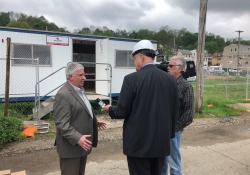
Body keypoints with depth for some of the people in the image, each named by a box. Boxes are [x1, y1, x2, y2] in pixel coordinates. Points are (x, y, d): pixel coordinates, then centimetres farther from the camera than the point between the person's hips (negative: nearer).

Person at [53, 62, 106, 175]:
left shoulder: (79, 91, 13)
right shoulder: (63, 95, -19)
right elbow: (62, 124, -25)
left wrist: (94, 123, 19)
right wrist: (77, 138, -32)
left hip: (82, 145, 10)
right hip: (71, 146, -9)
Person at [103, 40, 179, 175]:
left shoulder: (132, 79, -13)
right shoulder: (170, 79, 2)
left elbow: (122, 112, -11)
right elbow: (174, 112, 6)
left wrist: (110, 109, 11)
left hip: (138, 142, -5)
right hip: (161, 141, 5)